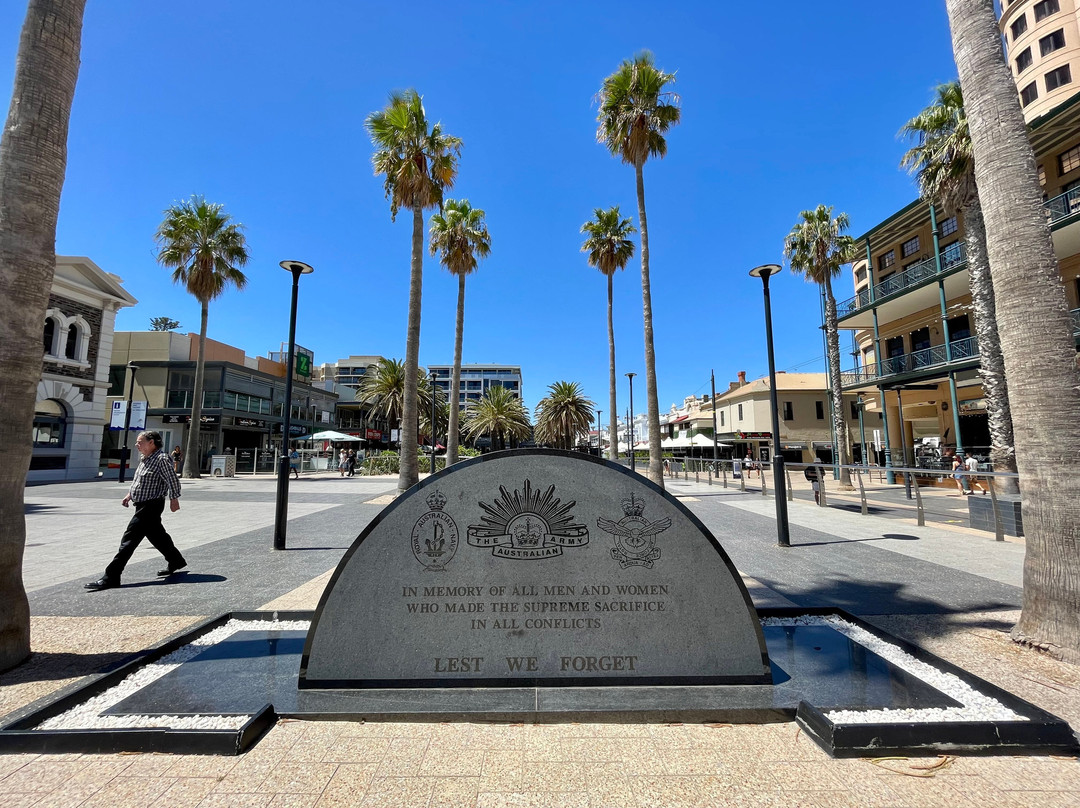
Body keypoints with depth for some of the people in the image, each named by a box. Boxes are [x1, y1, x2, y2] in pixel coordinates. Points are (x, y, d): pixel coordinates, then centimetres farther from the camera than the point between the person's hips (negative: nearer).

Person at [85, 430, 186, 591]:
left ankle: (111, 577, -3)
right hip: (143, 505, 10)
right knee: (156, 535, 18)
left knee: (129, 539, -8)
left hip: (151, 506, -10)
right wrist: (130, 494, 17)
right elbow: (137, 480, 26)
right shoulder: (146, 459, 12)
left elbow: (173, 480, -19)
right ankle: (176, 561, 31)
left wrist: (174, 499, -18)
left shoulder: (162, 459, -17)